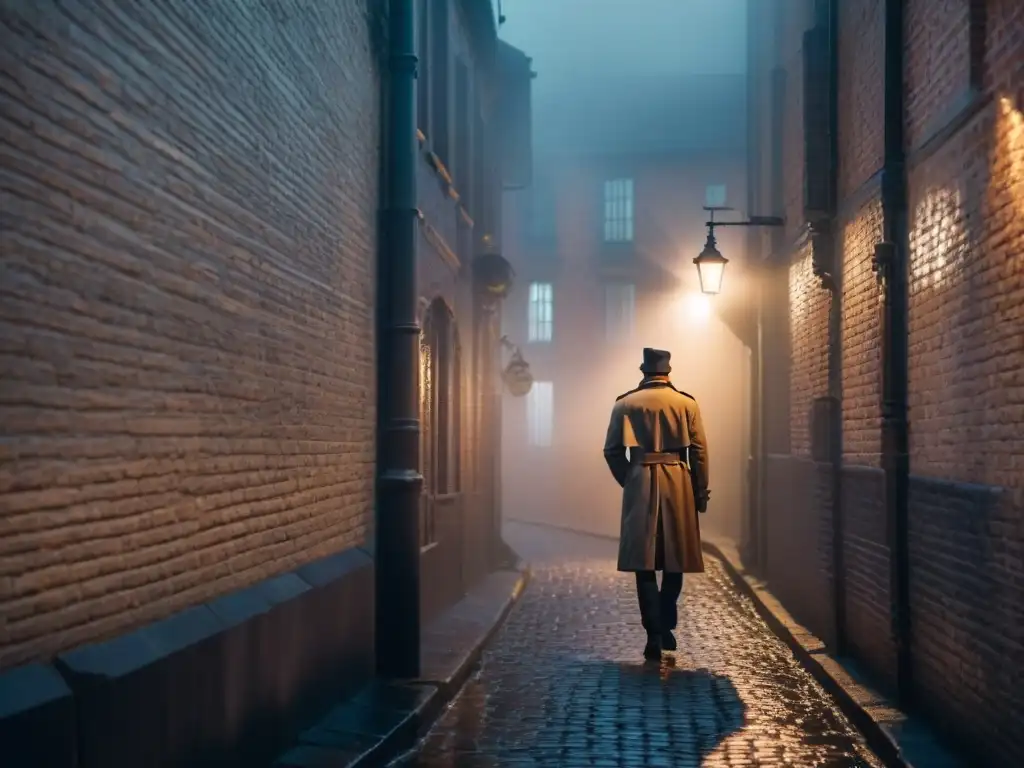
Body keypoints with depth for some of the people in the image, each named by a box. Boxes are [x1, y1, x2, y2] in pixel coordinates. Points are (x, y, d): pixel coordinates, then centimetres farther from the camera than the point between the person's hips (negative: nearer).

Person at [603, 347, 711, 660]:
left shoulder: (625, 404, 2)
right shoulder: (687, 403, 2)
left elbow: (612, 451, -1)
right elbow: (699, 451, 0)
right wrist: (701, 492, 7)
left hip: (641, 485, 0)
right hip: (678, 486, 1)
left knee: (645, 563, 2)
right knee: (675, 560, 14)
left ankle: (654, 635, -3)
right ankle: (666, 627, 17)